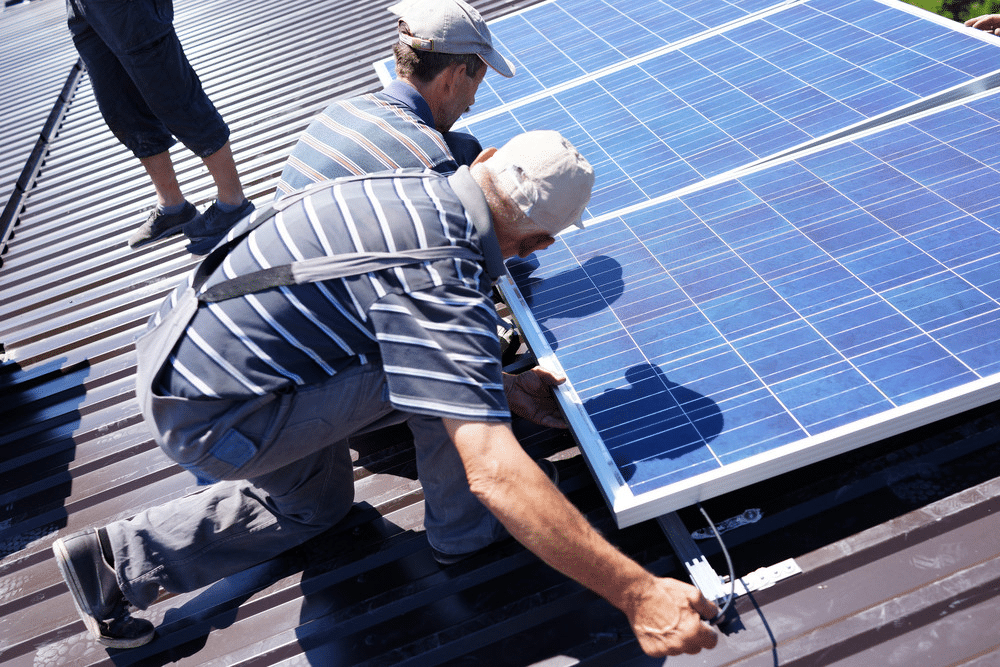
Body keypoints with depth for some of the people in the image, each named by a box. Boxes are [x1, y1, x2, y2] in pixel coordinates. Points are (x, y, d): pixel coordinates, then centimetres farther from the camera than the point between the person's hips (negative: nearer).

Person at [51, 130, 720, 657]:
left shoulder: (411, 185, 0)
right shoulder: (443, 279, -27)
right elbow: (495, 473, -33)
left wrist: (502, 391, 18)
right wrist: (637, 592, -28)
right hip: (209, 417, -9)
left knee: (316, 504, 27)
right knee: (436, 367, -14)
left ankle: (118, 561, 29)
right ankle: (463, 529, 12)